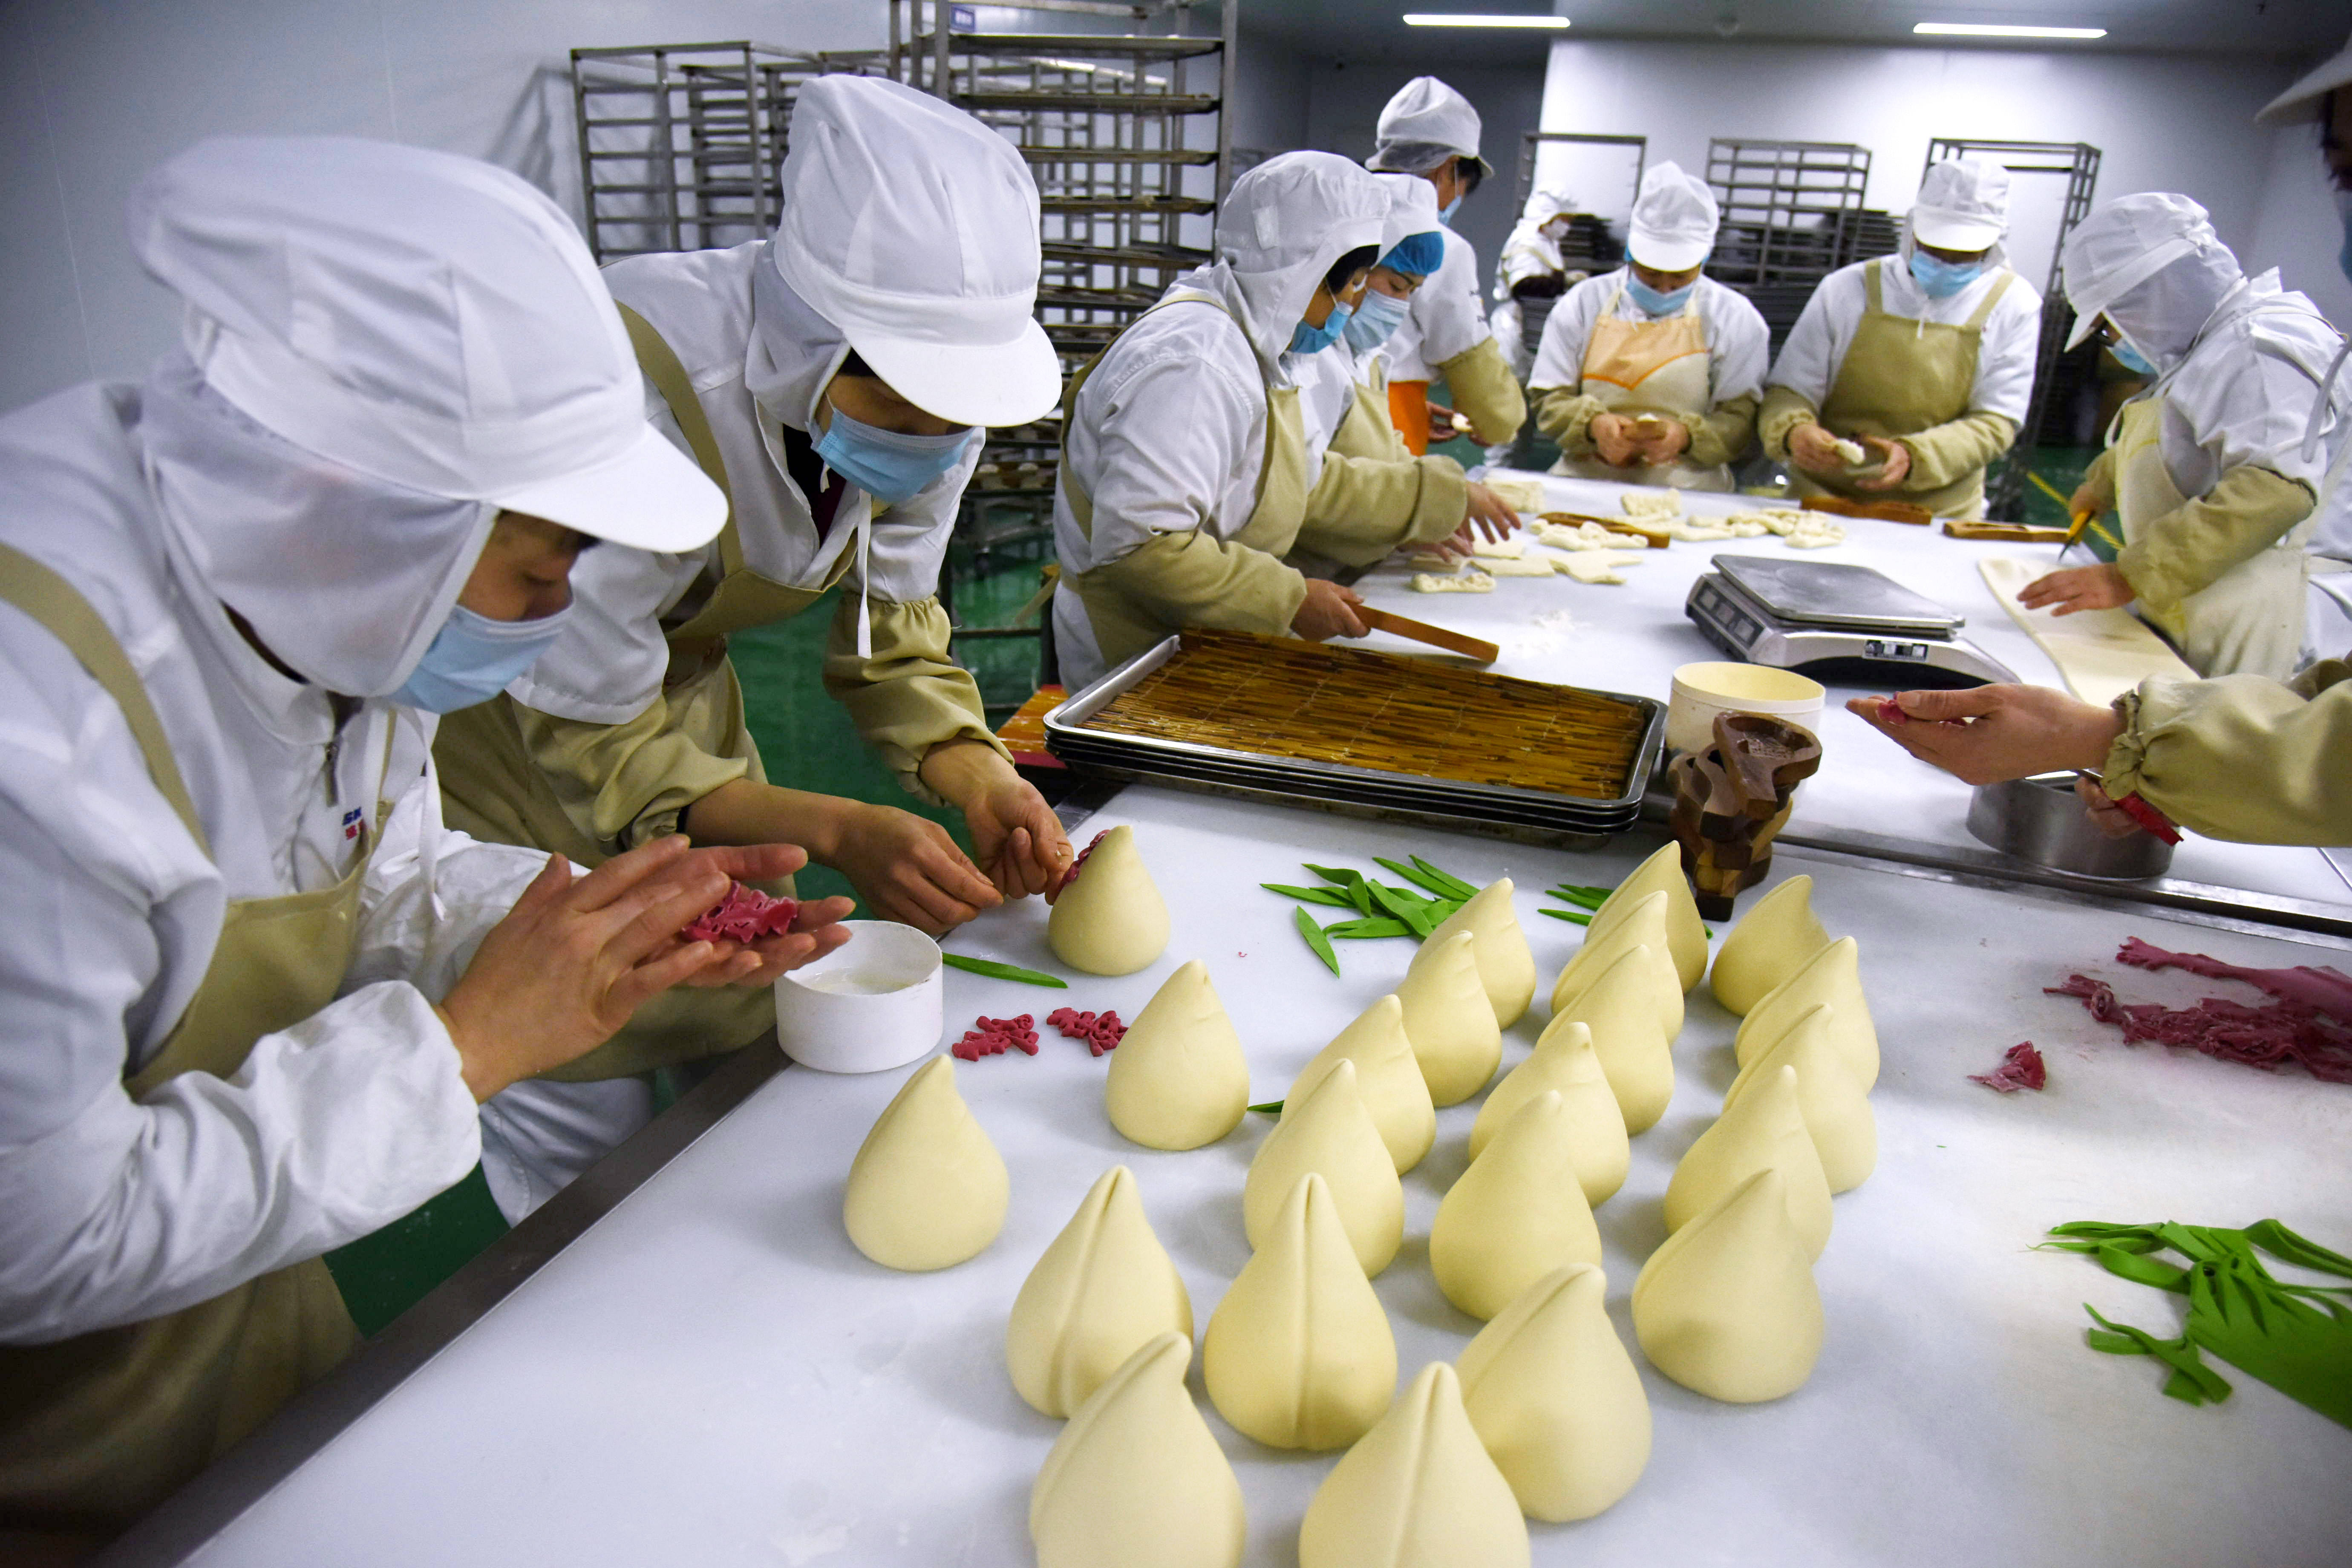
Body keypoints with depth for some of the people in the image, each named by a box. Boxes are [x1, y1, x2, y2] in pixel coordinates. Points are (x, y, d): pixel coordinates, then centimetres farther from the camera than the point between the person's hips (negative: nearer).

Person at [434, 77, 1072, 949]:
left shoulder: (935, 387, -17)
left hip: (684, 687, 5)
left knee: (752, 1006, 8)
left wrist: (979, 779, -25)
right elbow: (593, 741, -29)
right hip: (501, 720, -5)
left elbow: (891, 634, -7)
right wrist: (835, 831, -40)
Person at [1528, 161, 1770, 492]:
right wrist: (1593, 424, -12)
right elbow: (1548, 400, 10)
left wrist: (1686, 436, -15)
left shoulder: (1735, 319, 9)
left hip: (1688, 494, -1)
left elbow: (1742, 420, 5)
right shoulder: (1584, 303, 12)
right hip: (1583, 483, 1)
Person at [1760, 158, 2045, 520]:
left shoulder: (2013, 305, 3)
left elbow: (1995, 422, -1)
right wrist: (1793, 432, -22)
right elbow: (1788, 392, 3)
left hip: (1938, 517, 1)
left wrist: (1915, 457, -21)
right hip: (1822, 500, -1)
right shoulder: (1847, 289, 1)